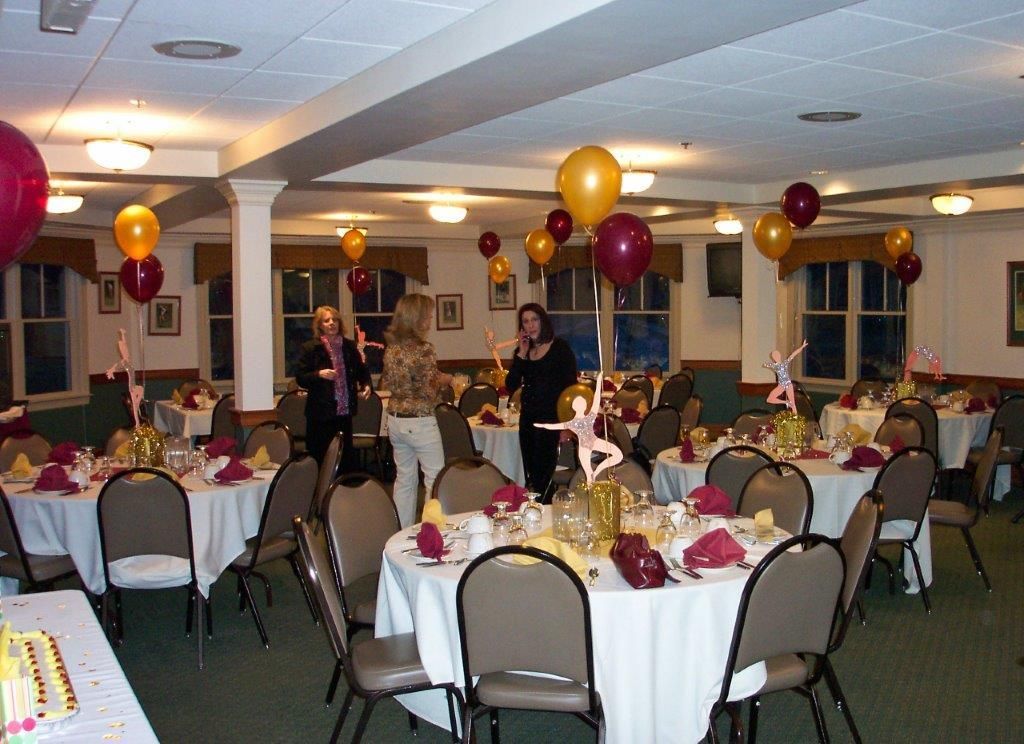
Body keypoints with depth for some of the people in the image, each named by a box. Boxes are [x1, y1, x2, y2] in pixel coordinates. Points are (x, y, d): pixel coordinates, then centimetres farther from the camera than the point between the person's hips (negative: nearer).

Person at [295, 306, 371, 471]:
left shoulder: (349, 346, 10)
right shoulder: (310, 348, -2)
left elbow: (362, 370, 19)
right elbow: (300, 378, -4)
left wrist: (366, 385, 0)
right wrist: (319, 374, -21)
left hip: (345, 411, 4)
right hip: (320, 413, -4)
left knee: (346, 455, 8)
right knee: (320, 457, -1)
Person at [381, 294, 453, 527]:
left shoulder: (392, 348, 5)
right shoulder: (423, 349, -17)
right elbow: (429, 392, -20)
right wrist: (443, 380, -1)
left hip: (395, 419, 8)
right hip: (420, 422, -7)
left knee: (404, 478, 15)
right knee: (435, 479, 4)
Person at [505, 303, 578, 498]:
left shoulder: (560, 348, -3)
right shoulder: (522, 351, 11)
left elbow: (570, 386, -6)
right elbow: (511, 386, 1)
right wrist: (522, 354, -5)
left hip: (551, 417, -6)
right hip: (528, 417, 6)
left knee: (542, 473, -10)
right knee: (531, 473, 10)